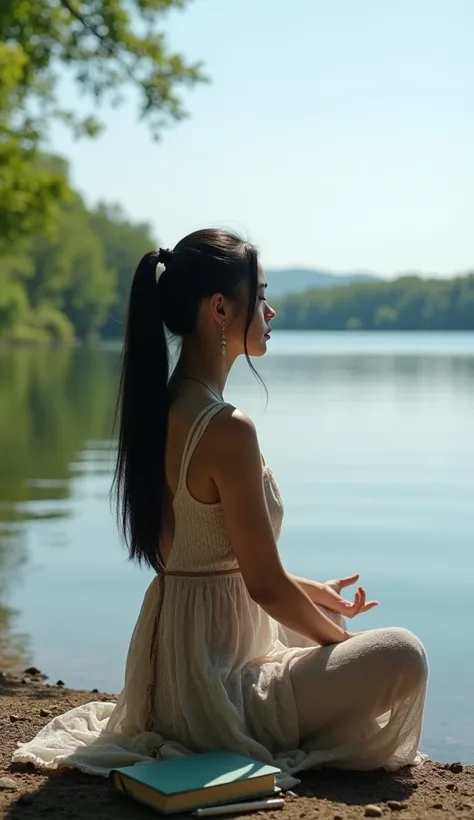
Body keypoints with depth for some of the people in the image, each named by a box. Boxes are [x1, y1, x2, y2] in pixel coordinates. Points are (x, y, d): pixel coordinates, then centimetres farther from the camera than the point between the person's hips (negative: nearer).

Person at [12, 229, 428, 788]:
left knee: (319, 618, 32)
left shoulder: (164, 408, 6)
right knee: (402, 656, -10)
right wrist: (342, 640, -1)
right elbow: (266, 585, -18)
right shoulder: (227, 430, -23)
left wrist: (314, 591, 19)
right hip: (211, 674, -10)